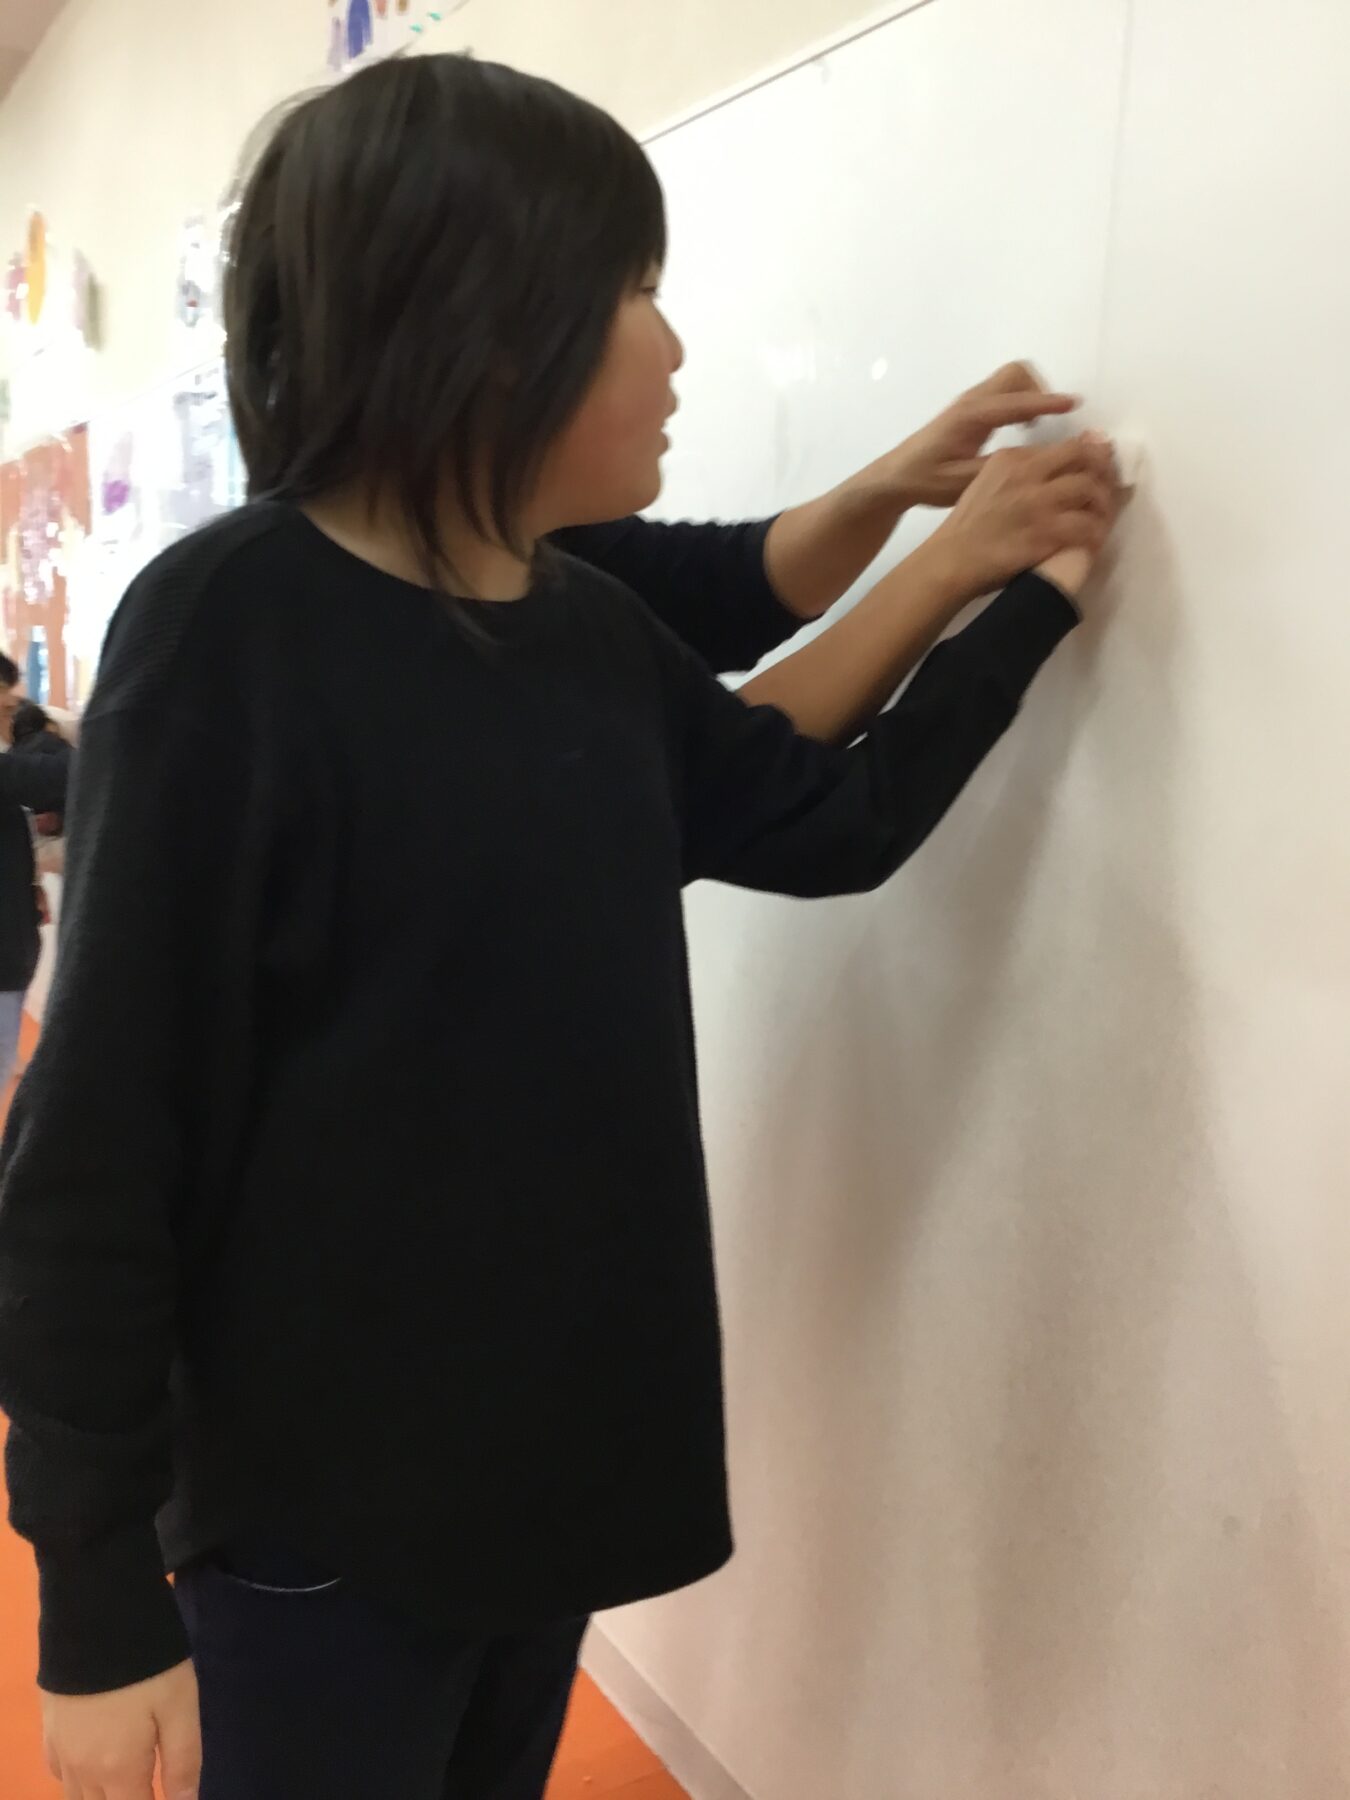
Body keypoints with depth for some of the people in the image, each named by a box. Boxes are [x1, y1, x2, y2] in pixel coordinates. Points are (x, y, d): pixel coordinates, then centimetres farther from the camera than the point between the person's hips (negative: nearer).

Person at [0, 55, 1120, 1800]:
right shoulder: (228, 634, -18)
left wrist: (1022, 598, 10)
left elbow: (836, 822, 14)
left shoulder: (601, 637, 1)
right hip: (313, 1516, -6)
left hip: (558, 1459, 7)